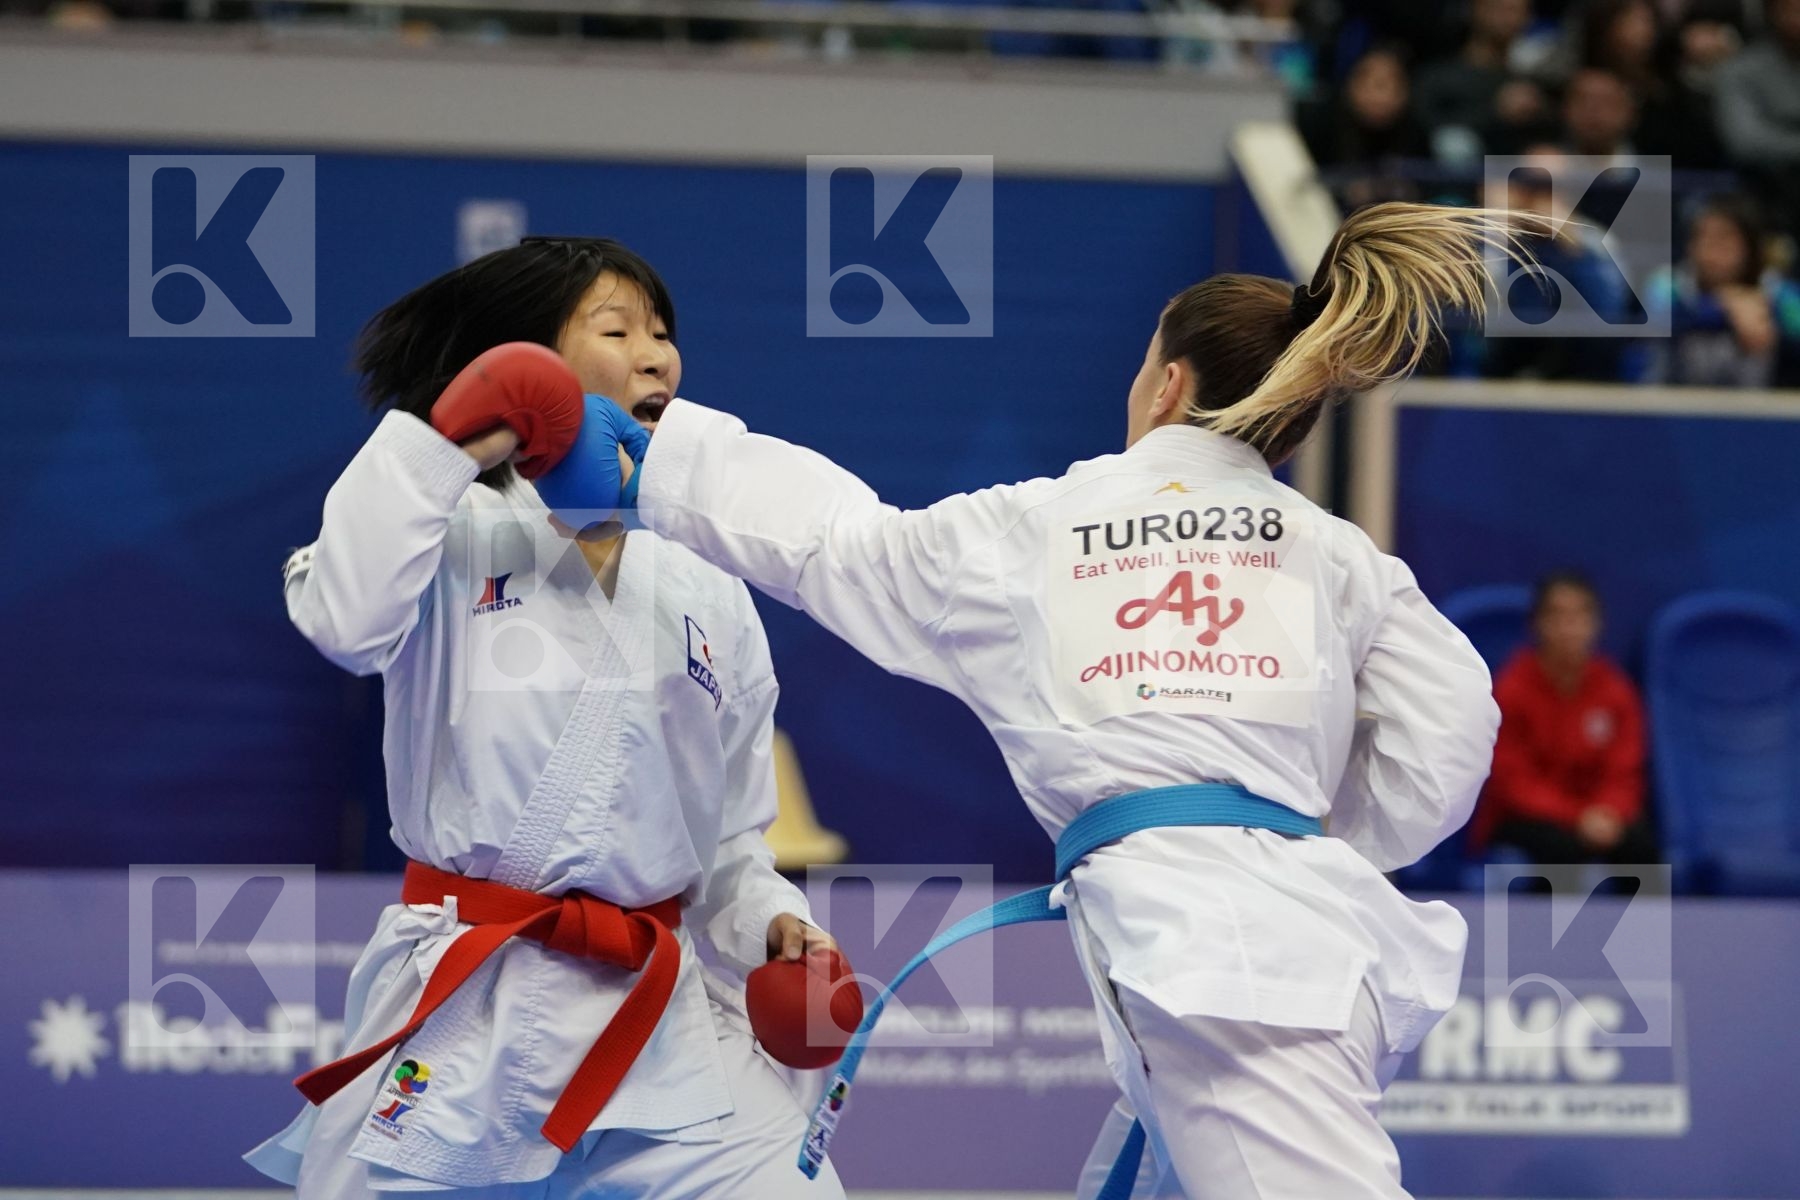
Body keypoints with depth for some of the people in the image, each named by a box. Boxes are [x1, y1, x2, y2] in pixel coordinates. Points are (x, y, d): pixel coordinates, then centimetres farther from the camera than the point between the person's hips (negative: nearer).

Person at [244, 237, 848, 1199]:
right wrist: (443, 443, -18)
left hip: (656, 1012, 4)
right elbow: (344, 618, -24)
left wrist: (769, 924, -1)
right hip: (467, 1009, -4)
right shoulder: (461, 544, -2)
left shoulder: (709, 600, 13)